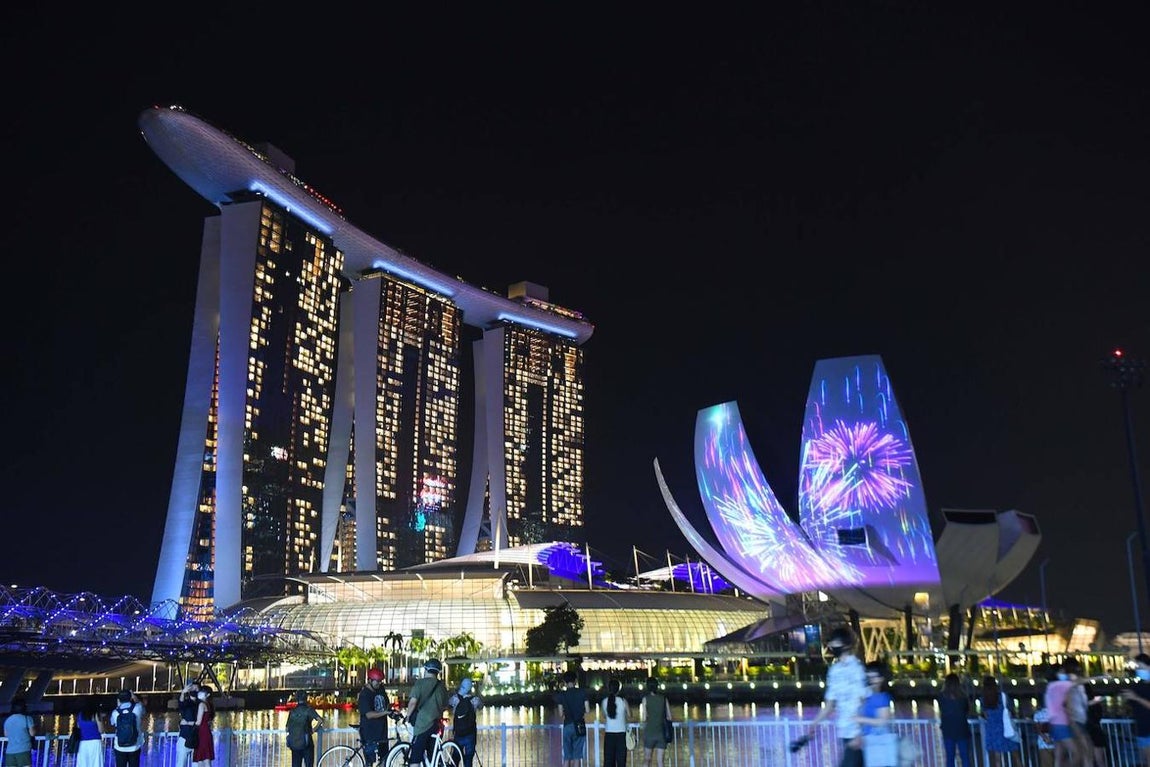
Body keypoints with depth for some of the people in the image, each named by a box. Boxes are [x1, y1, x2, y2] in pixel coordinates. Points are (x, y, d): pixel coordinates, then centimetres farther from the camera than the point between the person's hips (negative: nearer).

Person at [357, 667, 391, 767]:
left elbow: (387, 704, 20)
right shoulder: (364, 694, -15)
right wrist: (385, 712, -31)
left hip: (381, 730, 8)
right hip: (369, 732, -8)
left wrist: (390, 708, -1)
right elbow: (369, 714, -24)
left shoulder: (381, 689, 8)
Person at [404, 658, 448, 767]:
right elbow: (445, 706, 19)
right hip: (436, 724, 6)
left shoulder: (420, 683, -6)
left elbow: (413, 702, -16)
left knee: (414, 758, -5)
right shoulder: (442, 686, 12)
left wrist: (408, 716, -2)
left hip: (422, 724, -6)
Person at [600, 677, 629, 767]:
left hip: (609, 733, 2)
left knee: (608, 759, 7)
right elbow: (629, 715, 5)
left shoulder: (604, 702, -3)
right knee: (621, 759, 4)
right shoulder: (623, 701, -9)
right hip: (621, 733, -2)